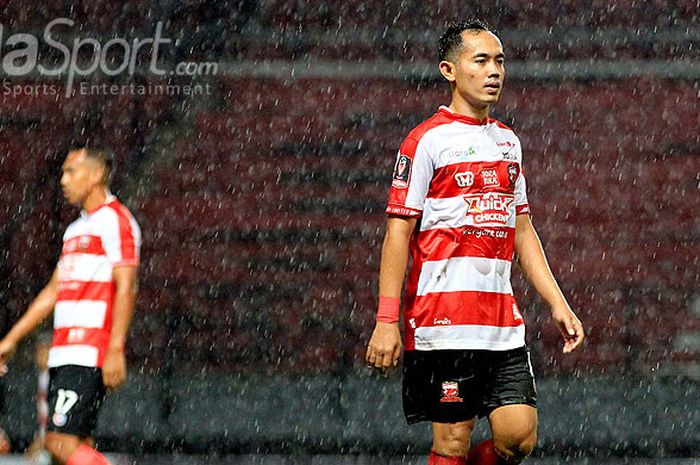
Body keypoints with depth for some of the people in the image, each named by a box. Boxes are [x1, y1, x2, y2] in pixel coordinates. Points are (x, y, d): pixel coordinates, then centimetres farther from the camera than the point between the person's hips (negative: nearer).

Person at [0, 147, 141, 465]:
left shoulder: (114, 220, -5)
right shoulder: (76, 229, 23)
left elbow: (125, 289, -14)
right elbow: (53, 292, 27)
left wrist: (115, 350, -22)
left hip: (89, 355, -9)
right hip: (64, 355, 9)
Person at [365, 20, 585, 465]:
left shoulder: (508, 141, 16)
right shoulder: (427, 141, -5)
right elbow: (398, 233, -7)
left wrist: (557, 303, 15)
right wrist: (387, 320, -13)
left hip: (504, 325, 6)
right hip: (444, 323, -6)